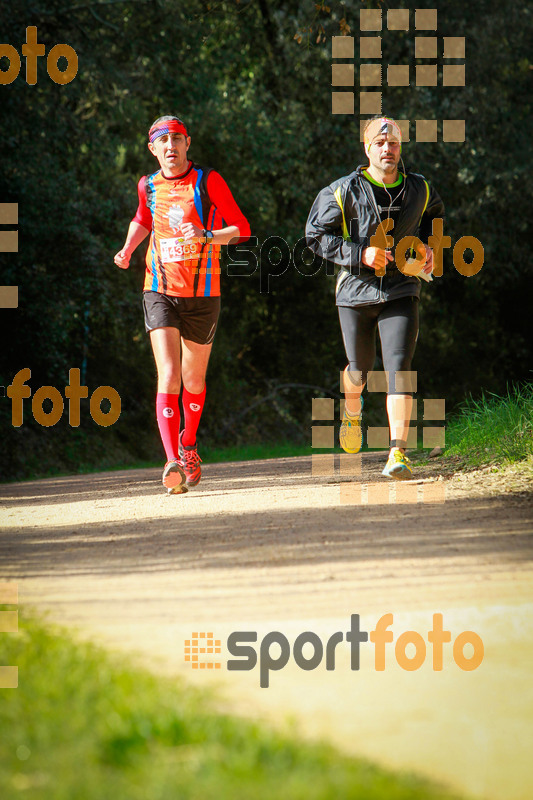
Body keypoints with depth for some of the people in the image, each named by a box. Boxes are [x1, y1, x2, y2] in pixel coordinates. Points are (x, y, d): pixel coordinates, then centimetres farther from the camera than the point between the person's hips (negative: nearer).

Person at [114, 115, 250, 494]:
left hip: (202, 295, -1)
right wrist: (127, 250, 10)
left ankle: (188, 444, 39)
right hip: (160, 292, 1)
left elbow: (242, 228, -5)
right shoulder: (149, 186, 6)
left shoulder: (208, 181, -5)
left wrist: (206, 236, -22)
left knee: (194, 379, 11)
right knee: (169, 375, -16)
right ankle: (173, 462, -23)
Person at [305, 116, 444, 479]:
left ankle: (398, 453, -19)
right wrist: (360, 254, -17)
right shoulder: (344, 192, -8)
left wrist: (426, 245, 9)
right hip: (356, 291, 0)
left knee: (399, 368, -15)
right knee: (360, 368, 14)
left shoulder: (419, 189, 2)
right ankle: (352, 408, 51)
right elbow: (316, 235, -6)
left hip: (401, 290, 0)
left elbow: (435, 212, 26)